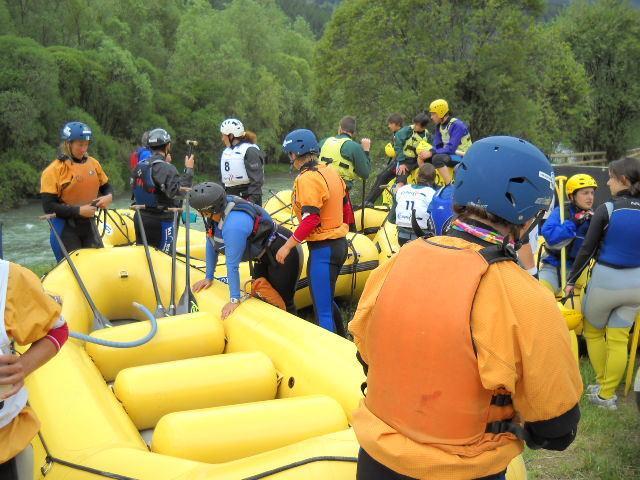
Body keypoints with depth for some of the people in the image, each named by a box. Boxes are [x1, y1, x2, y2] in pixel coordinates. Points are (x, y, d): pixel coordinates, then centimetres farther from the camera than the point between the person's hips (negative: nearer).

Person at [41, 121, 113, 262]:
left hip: (88, 223, 5)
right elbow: (48, 207, -16)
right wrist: (78, 211, -22)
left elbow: (106, 187, 16)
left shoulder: (93, 163, 4)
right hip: (66, 226, -5)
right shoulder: (54, 170, -12)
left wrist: (108, 197, -8)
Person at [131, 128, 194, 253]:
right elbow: (177, 191, -27)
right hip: (160, 222, -8)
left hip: (141, 218, 8)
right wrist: (188, 170, -20)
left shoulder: (140, 166, 7)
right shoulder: (166, 168, -19)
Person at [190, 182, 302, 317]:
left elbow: (232, 265, -31)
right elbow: (211, 244, 1)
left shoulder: (233, 225, -37)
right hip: (264, 256, 9)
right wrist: (209, 278, 9)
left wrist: (234, 300, -24)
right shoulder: (215, 212, -12)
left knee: (283, 303, -1)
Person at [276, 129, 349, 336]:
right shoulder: (331, 172, 10)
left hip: (322, 250, -10)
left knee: (323, 310, -4)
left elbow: (311, 219, -23)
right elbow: (345, 208, 16)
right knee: (326, 300, 23)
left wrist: (288, 246, -18)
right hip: (340, 244, 10)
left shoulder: (307, 179, -16)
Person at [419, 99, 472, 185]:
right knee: (422, 156, 1)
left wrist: (431, 153, -26)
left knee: (437, 158, -34)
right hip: (449, 154, 9)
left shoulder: (457, 125, -19)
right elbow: (437, 146, 7)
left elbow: (451, 149, -26)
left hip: (462, 157, -9)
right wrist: (430, 151, -15)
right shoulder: (439, 126, 6)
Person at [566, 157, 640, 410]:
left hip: (606, 279, -4)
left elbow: (587, 249, -10)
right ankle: (607, 394, 19)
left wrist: (571, 280, -1)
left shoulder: (607, 209, -14)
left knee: (593, 332, 18)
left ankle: (602, 385, 25)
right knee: (618, 339, 12)